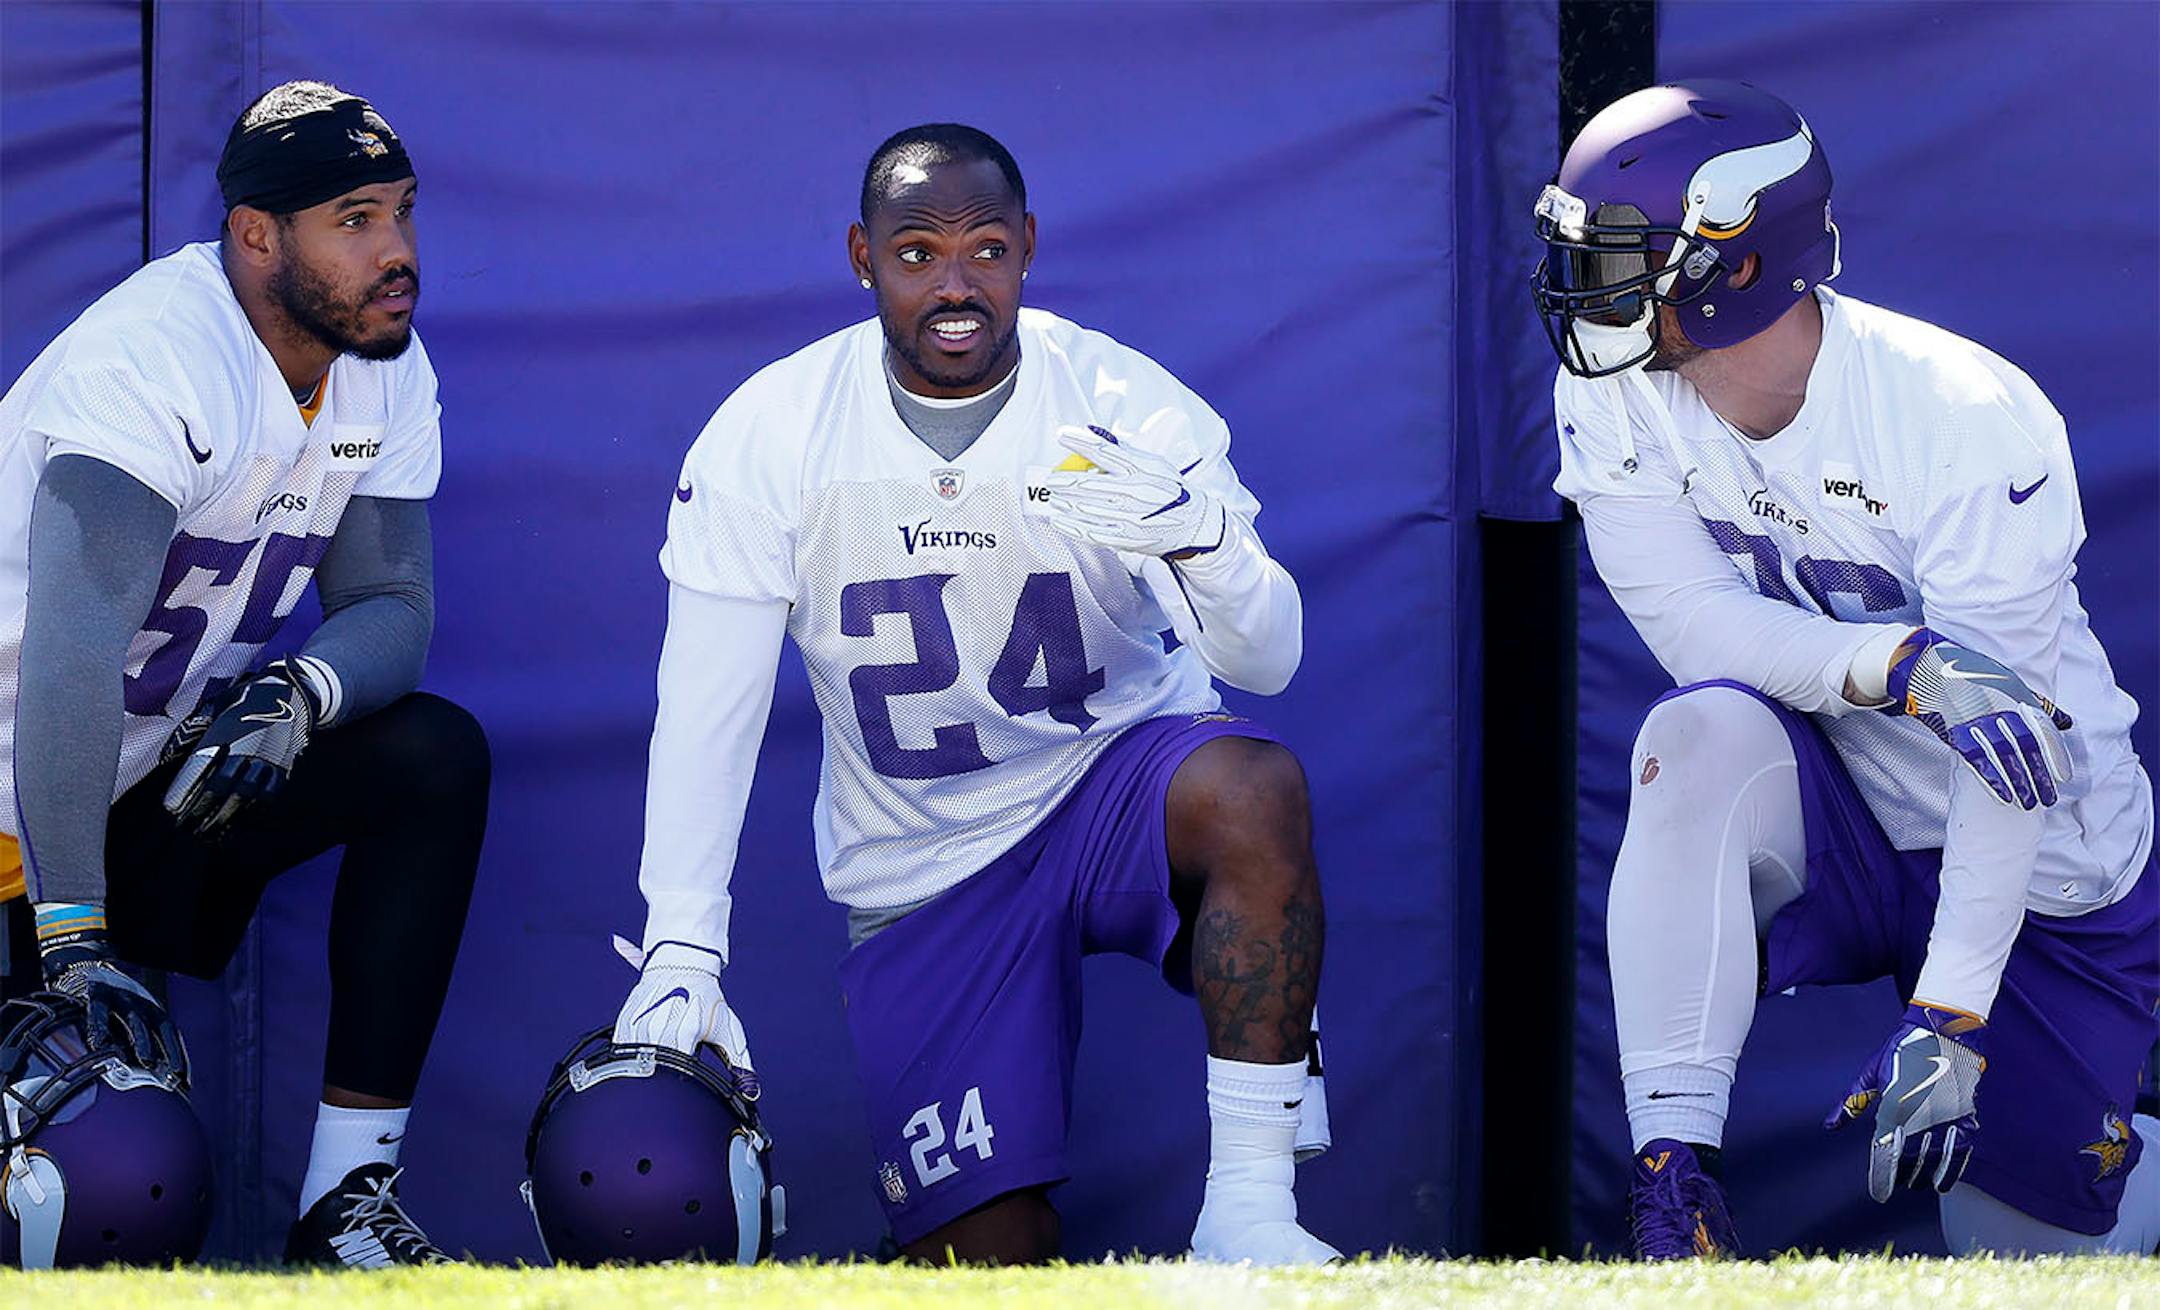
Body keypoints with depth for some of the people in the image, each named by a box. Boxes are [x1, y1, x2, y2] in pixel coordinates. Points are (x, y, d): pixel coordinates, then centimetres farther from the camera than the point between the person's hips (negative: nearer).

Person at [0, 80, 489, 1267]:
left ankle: (346, 1201, -11)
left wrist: (296, 697, -25)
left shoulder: (386, 370, -1)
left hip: (178, 767, 8)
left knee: (435, 759, -14)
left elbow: (392, 608, 0)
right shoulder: (152, 359, -26)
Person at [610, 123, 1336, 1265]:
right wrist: (680, 953, -18)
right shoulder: (768, 435, -10)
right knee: (990, 1255, -10)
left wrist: (1195, 542, -38)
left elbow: (1267, 662, -16)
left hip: (1116, 779, 0)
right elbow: (707, 704, -10)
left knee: (1254, 787, -37)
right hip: (924, 865, 0)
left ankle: (1247, 1211, -29)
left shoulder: (1126, 408, -12)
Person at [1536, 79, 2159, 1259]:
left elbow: (2005, 739, -26)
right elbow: (1693, 621, -19)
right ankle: (1673, 1172, -31)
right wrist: (1904, 663, -39)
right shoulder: (1613, 402, -11)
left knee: (2018, 1264, -2)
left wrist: (1948, 1019, -33)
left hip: (2035, 863, -3)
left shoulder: (1966, 421, -26)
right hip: (1842, 832, 3)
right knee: (1705, 732, -32)